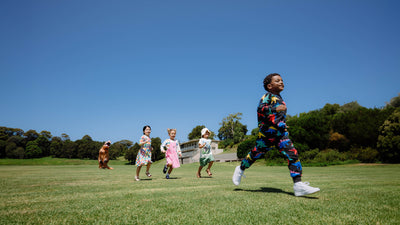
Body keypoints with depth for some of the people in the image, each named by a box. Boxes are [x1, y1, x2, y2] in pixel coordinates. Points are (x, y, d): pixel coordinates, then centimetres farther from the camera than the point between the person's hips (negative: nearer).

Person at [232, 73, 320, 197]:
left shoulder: (279, 98, 19)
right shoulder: (267, 96, -4)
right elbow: (260, 109, -22)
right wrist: (276, 108, -32)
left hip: (281, 133, 6)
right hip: (266, 133, -6)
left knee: (292, 154, -9)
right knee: (255, 154, 6)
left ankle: (298, 184, -10)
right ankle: (240, 169, 32)